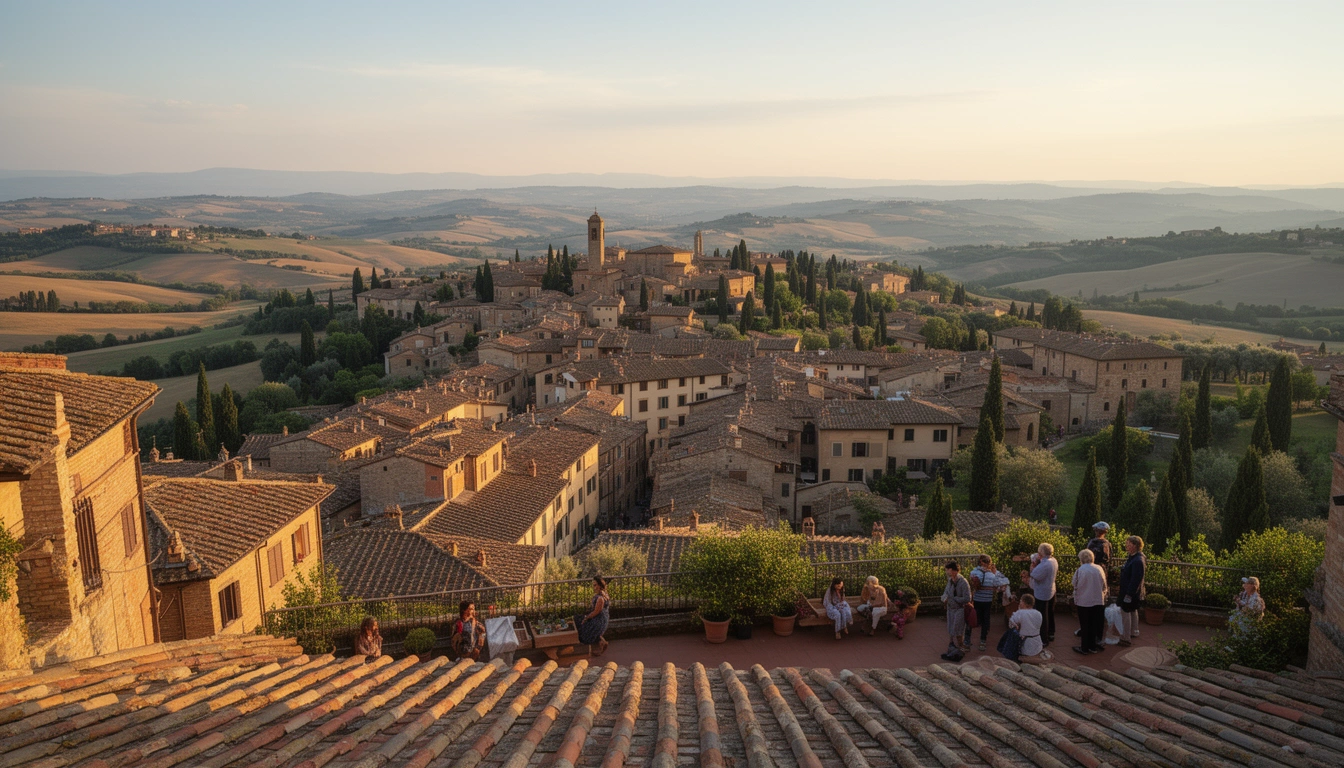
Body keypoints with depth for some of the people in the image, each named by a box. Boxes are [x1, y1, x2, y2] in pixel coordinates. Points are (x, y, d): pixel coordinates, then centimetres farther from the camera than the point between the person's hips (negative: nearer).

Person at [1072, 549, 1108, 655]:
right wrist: (1103, 596, 18)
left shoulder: (1080, 570, -16)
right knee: (1094, 624, 15)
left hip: (1083, 601, -4)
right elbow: (1104, 586, 6)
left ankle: (1084, 648, 13)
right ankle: (1093, 646, 22)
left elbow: (1076, 586, -9)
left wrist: (1075, 598, 8)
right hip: (1098, 601, 4)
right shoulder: (1099, 569, -2)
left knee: (1085, 625, 6)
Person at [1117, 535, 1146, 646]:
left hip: (1130, 593, -10)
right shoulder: (1132, 557, 5)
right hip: (1130, 592, 10)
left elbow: (1136, 579, -27)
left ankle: (1125, 638, 3)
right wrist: (1121, 589, 19)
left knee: (1126, 613, -3)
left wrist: (1129, 594, -24)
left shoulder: (1138, 561, -26)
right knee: (1133, 611, 22)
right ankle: (1134, 632, 38)